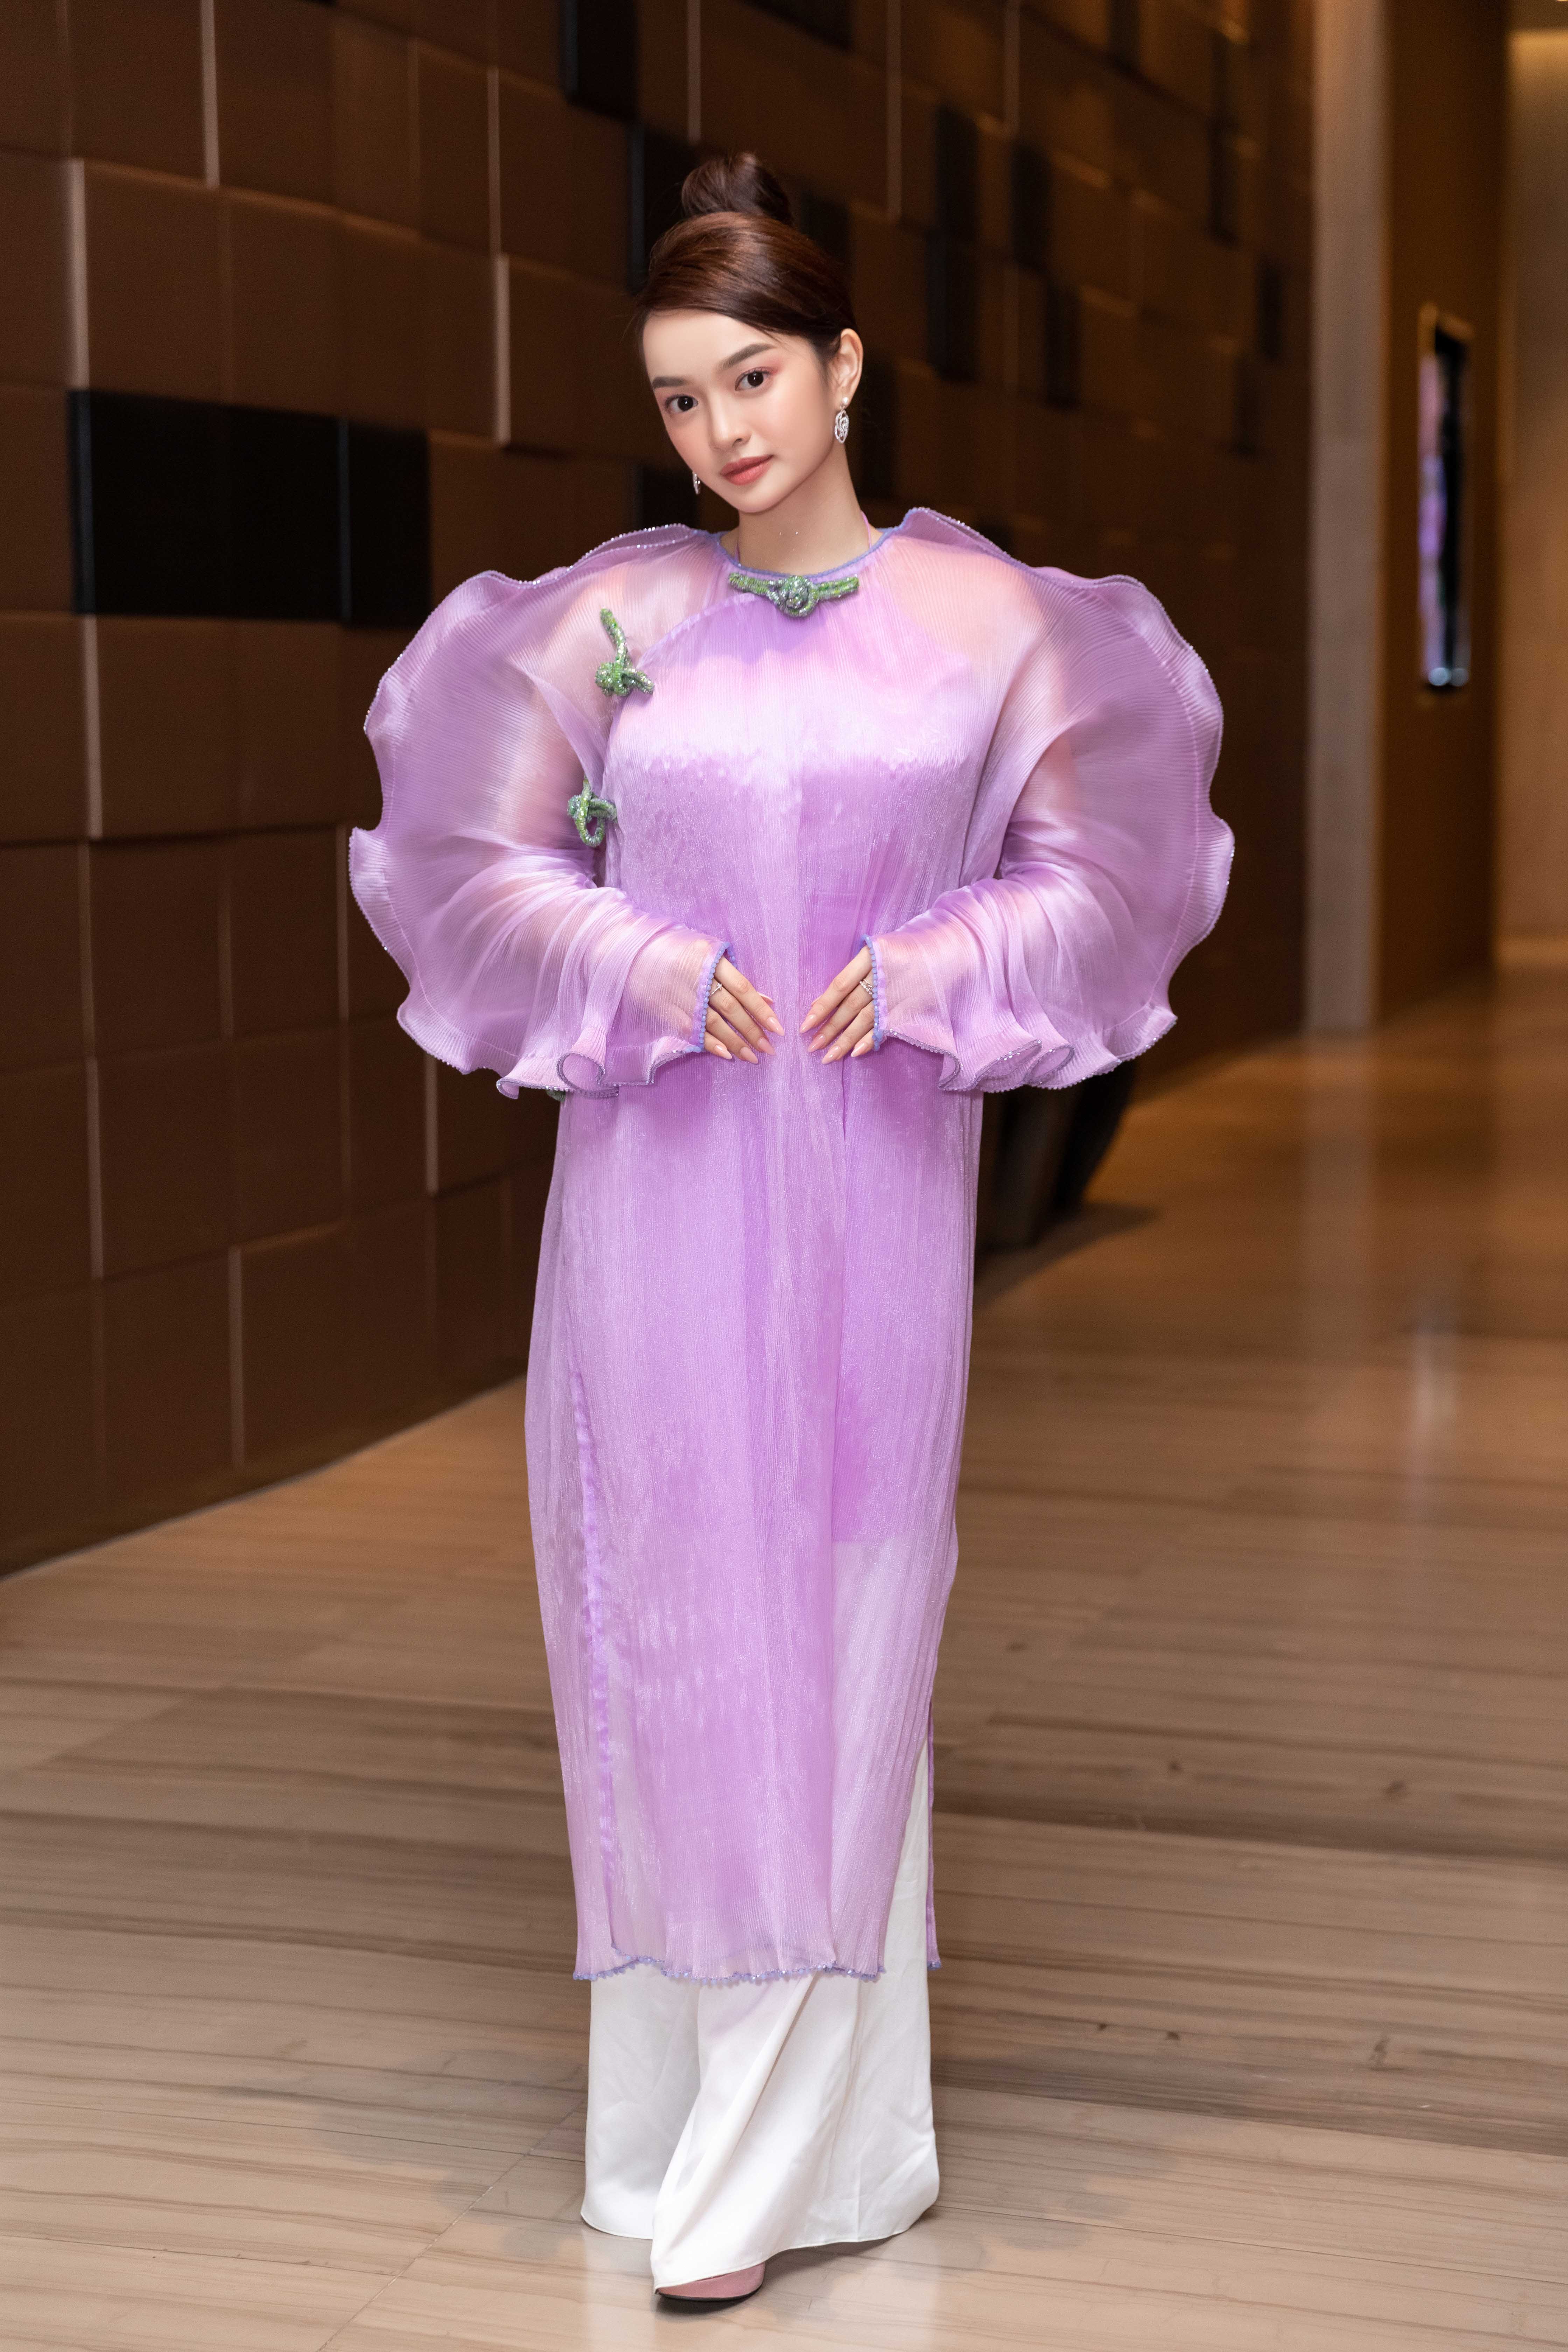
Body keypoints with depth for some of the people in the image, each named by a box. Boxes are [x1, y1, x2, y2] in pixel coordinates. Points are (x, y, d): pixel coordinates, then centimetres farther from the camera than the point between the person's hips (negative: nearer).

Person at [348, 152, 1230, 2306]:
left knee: (838, 1625, 0)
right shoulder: (613, 615, 3)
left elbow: (1088, 873, 8)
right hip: (658, 1180, 1)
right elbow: (482, 861, 6)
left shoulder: (987, 622, 3)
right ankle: (675, 2102, 20)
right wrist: (645, 970, -10)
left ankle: (776, 2161, 8)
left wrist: (931, 967, -9)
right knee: (663, 1618, 4)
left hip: (876, 1181, -1)